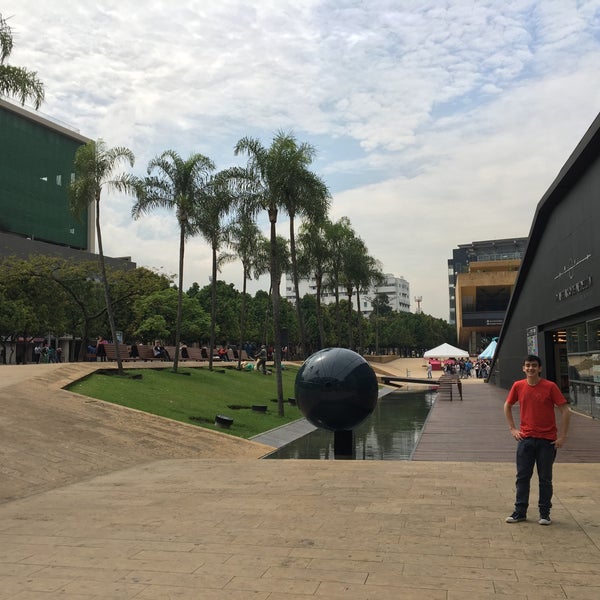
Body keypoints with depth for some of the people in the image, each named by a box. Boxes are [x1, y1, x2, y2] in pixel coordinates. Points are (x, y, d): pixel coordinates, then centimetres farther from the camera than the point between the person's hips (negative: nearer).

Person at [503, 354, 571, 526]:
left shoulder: (550, 386, -9)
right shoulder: (518, 386, 0)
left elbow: (565, 411, -8)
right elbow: (507, 406, 15)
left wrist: (562, 436, -10)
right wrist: (512, 429, 8)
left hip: (547, 440, -3)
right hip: (525, 439, 3)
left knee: (545, 478, 7)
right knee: (522, 476, 7)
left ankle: (545, 513, 20)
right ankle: (520, 512, 17)